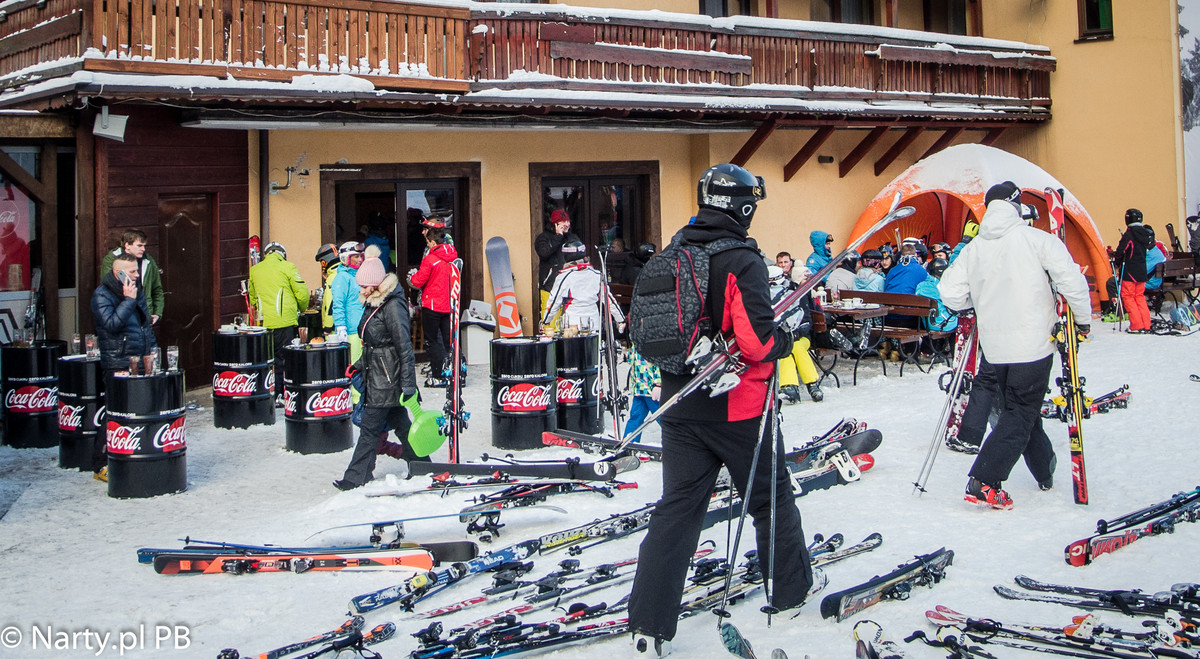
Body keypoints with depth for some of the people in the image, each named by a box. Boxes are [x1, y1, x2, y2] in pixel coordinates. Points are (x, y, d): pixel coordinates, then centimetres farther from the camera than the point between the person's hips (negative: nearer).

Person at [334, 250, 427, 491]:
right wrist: (360, 364, 19)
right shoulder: (372, 304, 11)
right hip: (376, 376, 9)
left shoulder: (393, 306, -18)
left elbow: (404, 346, -20)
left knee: (370, 427, -3)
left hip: (386, 379, -9)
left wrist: (408, 383, -21)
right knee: (399, 422, 15)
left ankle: (356, 478, 5)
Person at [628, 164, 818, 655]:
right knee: (772, 498, 16)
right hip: (739, 407, -5)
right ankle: (792, 589, 36)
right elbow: (757, 340, -23)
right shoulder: (743, 262, -16)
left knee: (678, 507, 8)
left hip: (680, 406, 5)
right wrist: (786, 341, -3)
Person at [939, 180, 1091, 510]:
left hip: (994, 346, 5)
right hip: (1033, 344, -5)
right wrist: (1082, 319, 0)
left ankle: (1045, 472, 35)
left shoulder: (973, 248, 2)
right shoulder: (1035, 238, -9)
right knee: (1021, 414, 0)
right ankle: (983, 483, -10)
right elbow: (1071, 279, -15)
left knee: (1018, 408, 21)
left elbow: (950, 293, 0)